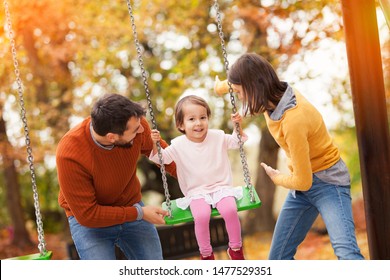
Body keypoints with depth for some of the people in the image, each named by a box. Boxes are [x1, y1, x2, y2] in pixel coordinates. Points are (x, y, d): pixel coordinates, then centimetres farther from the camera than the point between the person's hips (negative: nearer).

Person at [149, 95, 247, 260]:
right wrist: (155, 144, -14)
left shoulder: (218, 137, 2)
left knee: (230, 210, -27)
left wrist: (238, 126, -3)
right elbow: (161, 158, 4)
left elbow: (237, 142, 14)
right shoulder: (178, 145, -2)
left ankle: (235, 248, -3)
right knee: (201, 216, -29)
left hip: (221, 186, 1)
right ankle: (206, 254, -6)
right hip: (196, 192, -1)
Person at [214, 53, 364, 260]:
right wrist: (222, 86, 41)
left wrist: (276, 178, -4)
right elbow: (243, 80, 21)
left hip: (327, 182, -9)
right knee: (278, 258, 7)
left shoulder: (293, 120, -31)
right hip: (302, 181, 9)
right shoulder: (273, 96, -6)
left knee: (346, 251, -29)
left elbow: (303, 182, -25)